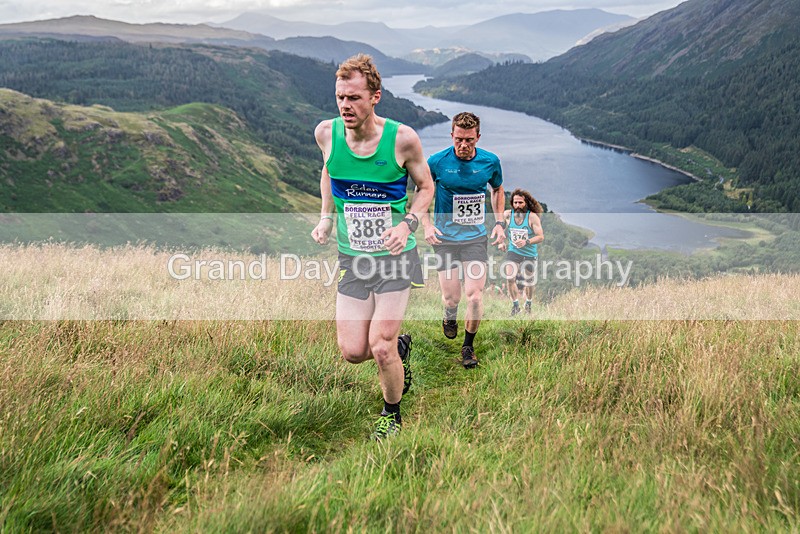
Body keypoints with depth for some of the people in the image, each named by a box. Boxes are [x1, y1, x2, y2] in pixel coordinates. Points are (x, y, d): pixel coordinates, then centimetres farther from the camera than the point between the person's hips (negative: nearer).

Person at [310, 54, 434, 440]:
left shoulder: (402, 138, -15)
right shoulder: (326, 133, -6)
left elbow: (425, 187, 1)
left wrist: (408, 224, -17)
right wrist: (326, 217, 3)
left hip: (395, 256, -3)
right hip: (351, 257, 3)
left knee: (381, 349, -5)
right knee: (352, 352, 1)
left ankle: (391, 414, 25)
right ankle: (400, 346, 36)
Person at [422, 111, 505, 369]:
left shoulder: (490, 161, -4)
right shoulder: (437, 161, -10)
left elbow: (498, 190, 16)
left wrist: (499, 223, 7)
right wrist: (427, 225, -6)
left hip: (476, 237, 1)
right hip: (445, 238, -1)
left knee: (475, 295, -7)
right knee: (451, 297, 2)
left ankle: (468, 346, 15)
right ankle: (450, 318, 41)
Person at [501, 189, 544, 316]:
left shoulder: (532, 217, -17)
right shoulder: (507, 214, -8)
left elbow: (541, 237, -20)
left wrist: (526, 242, -34)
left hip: (530, 254, -1)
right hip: (513, 251, 1)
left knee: (528, 283, 10)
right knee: (509, 278, -19)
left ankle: (528, 303, 40)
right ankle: (515, 305, -1)